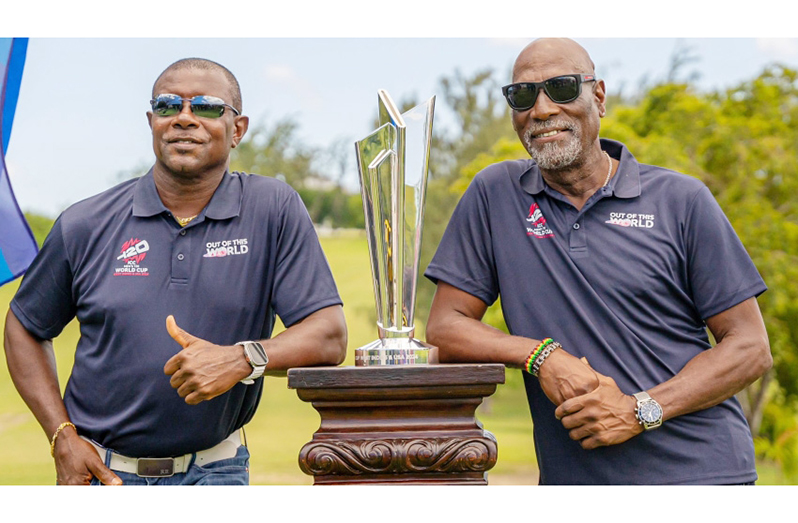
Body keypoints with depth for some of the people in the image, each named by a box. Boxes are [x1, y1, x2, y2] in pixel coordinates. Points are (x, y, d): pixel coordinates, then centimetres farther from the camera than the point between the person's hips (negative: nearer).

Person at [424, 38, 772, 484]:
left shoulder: (681, 200, 3)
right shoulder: (495, 195, 6)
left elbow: (751, 347, 1)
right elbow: (444, 329, 5)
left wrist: (640, 411, -11)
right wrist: (541, 355, -11)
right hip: (571, 480, 1)